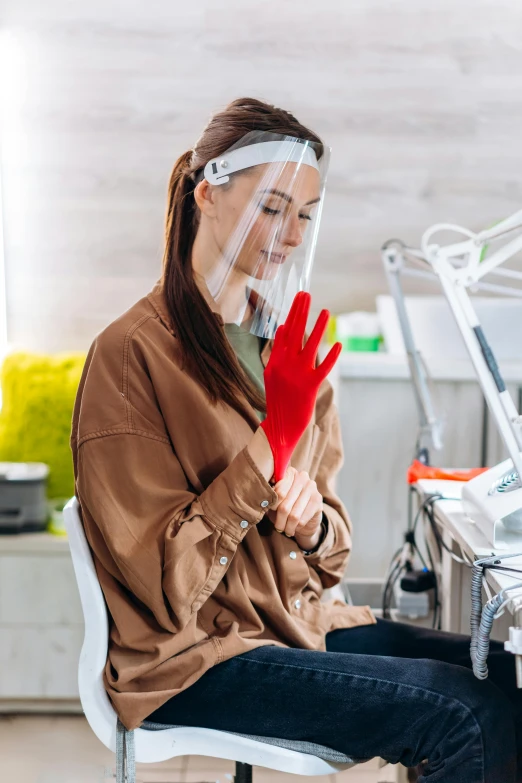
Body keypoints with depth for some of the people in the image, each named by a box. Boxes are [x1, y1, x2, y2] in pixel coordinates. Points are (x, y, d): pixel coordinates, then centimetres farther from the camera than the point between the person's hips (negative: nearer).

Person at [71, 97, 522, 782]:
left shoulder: (287, 347, 11)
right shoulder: (132, 354, -12)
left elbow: (329, 553, 13)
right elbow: (167, 583, -15)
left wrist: (312, 522, -11)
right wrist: (273, 442, -22)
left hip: (300, 624, 7)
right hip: (192, 658, -7)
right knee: (464, 719, -20)